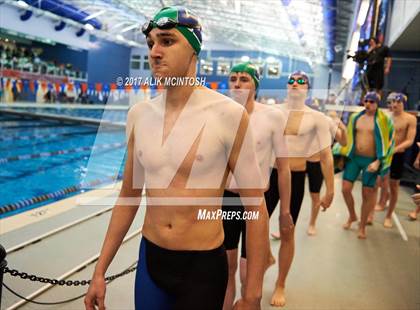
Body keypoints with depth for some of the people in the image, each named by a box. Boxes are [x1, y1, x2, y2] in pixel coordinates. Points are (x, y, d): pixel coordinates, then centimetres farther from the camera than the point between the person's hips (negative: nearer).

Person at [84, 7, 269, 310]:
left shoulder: (228, 114, -16)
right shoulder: (139, 115, -1)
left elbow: (256, 208, -12)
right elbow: (128, 197, 8)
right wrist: (100, 270, 9)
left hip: (204, 266, -4)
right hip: (149, 258, 5)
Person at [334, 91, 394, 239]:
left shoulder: (384, 120, -7)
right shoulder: (355, 117, 5)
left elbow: (387, 142, -8)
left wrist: (378, 161, -15)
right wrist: (341, 154, 7)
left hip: (370, 160, -3)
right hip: (354, 158, 3)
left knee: (367, 194, 5)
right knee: (345, 189, 0)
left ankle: (362, 226, 23)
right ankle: (352, 216, 28)